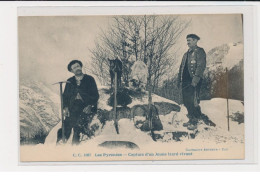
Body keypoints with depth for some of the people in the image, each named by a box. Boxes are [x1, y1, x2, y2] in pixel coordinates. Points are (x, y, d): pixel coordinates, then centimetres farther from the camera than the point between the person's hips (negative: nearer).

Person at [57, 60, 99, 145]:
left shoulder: (90, 79, 11)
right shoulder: (70, 81, 19)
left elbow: (96, 95, 6)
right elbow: (65, 96, 19)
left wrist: (90, 106, -9)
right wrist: (65, 107, 1)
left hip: (87, 108, -3)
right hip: (73, 109, 3)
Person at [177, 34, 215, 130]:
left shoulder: (199, 51, -2)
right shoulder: (186, 54, 23)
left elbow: (201, 66, -12)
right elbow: (182, 67, 24)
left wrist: (196, 79, -22)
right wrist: (180, 81, 17)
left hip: (194, 80, -8)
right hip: (186, 81, 8)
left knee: (193, 101, -11)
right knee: (186, 101, 6)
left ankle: (194, 122, -6)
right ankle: (191, 119, 15)